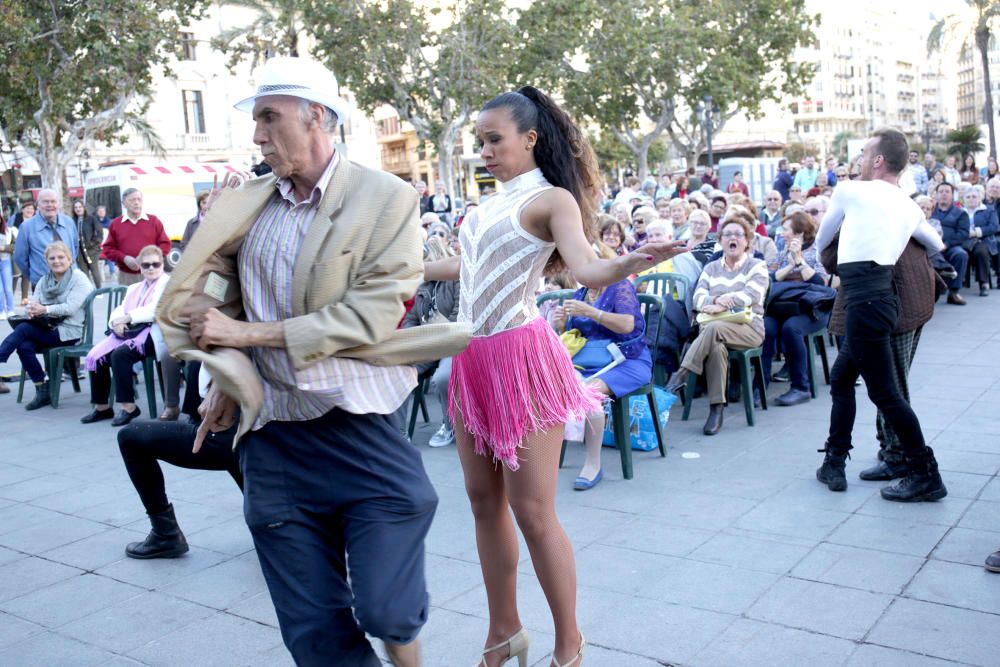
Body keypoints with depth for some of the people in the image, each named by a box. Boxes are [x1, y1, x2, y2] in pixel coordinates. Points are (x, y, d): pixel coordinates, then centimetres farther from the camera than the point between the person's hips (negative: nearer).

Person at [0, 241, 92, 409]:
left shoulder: (79, 278, -3)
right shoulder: (44, 281, 17)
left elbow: (70, 308, -15)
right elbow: (33, 303, 5)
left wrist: (44, 309, -27)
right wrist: (31, 310, -20)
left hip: (69, 332, -5)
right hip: (47, 329, 6)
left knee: (23, 328, -24)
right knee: (25, 347, -23)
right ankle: (42, 392, -14)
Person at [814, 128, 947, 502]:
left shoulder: (850, 191, -3)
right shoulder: (909, 206, 15)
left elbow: (821, 242, 11)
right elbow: (936, 246, 30)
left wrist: (833, 262, 32)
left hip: (864, 300, -8)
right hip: (880, 294, 8)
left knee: (883, 392, -3)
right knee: (841, 378, 17)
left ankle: (925, 475, 3)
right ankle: (834, 463, 23)